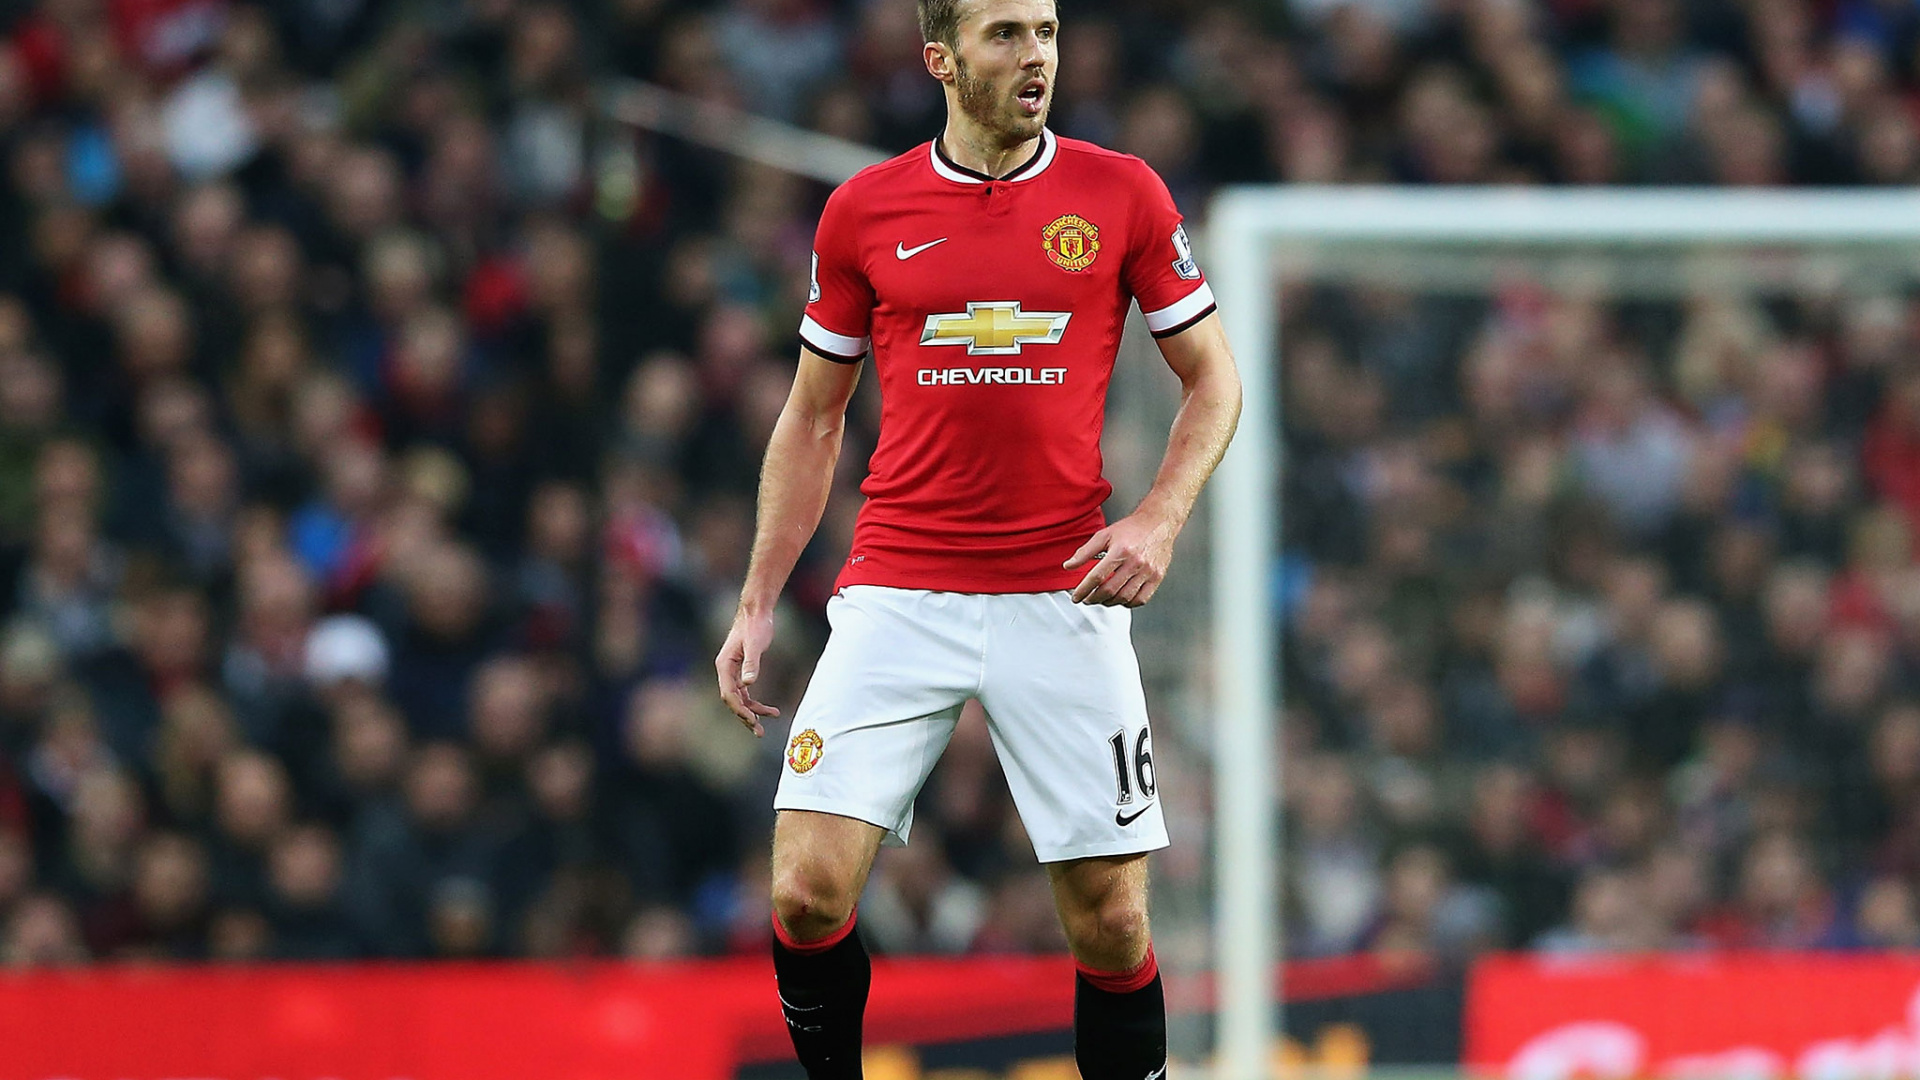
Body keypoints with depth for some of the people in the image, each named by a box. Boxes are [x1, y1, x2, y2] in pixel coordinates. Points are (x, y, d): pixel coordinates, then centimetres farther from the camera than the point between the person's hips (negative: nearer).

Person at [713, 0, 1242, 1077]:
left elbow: (1213, 379, 9)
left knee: (1112, 923, -1)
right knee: (810, 891, -12)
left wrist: (1158, 521, -7)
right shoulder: (864, 210, 5)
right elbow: (812, 420, 14)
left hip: (1063, 599, 0)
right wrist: (758, 603, 8)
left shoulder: (1122, 193, 2)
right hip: (896, 598, 0)